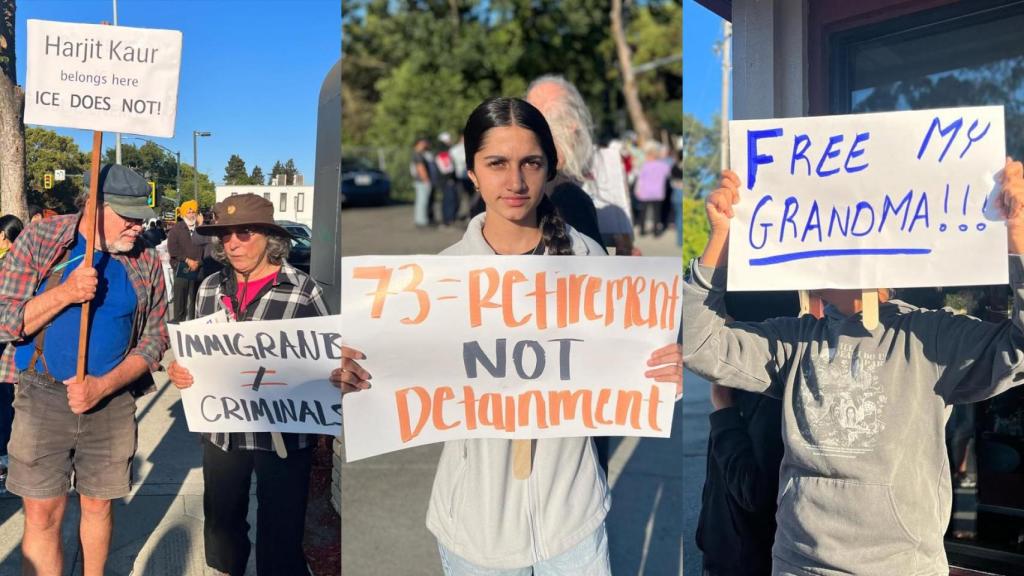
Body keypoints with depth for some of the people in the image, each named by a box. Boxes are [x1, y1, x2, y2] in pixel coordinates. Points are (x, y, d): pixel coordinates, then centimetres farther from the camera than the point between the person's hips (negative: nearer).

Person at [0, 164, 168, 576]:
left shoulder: (146, 262, -1)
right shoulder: (40, 240, -6)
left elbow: (153, 339, 1)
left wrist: (103, 386, -12)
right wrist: (65, 294, -21)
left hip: (112, 400, 2)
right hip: (43, 397, -1)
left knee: (98, 506, 13)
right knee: (42, 515, 2)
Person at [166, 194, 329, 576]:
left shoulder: (303, 290, -11)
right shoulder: (211, 288, 3)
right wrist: (179, 370, -5)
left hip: (283, 433, -4)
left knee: (280, 532, 5)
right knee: (222, 522, 21)